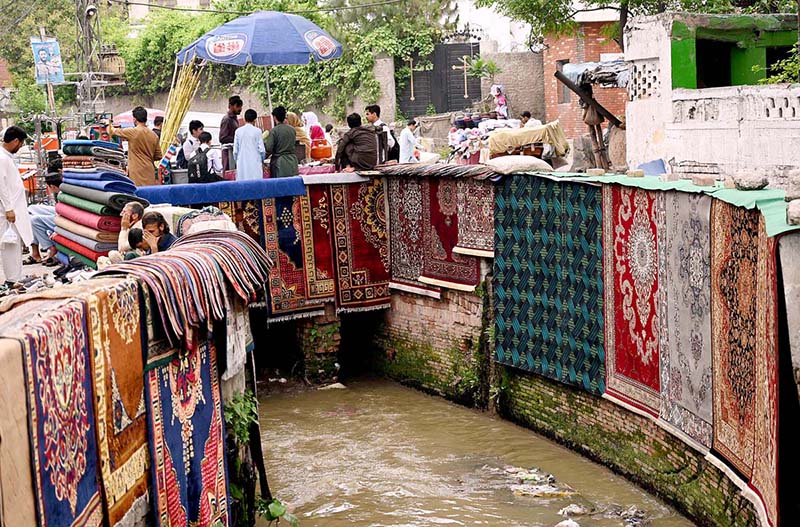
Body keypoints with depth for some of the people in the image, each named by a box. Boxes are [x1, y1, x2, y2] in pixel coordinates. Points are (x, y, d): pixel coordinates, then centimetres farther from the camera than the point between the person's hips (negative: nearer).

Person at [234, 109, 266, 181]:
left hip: (242, 164, 2)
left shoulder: (238, 131, 3)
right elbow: (261, 149, -2)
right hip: (255, 164, -2)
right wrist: (262, 160, 16)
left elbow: (235, 150, 4)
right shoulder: (257, 131, -4)